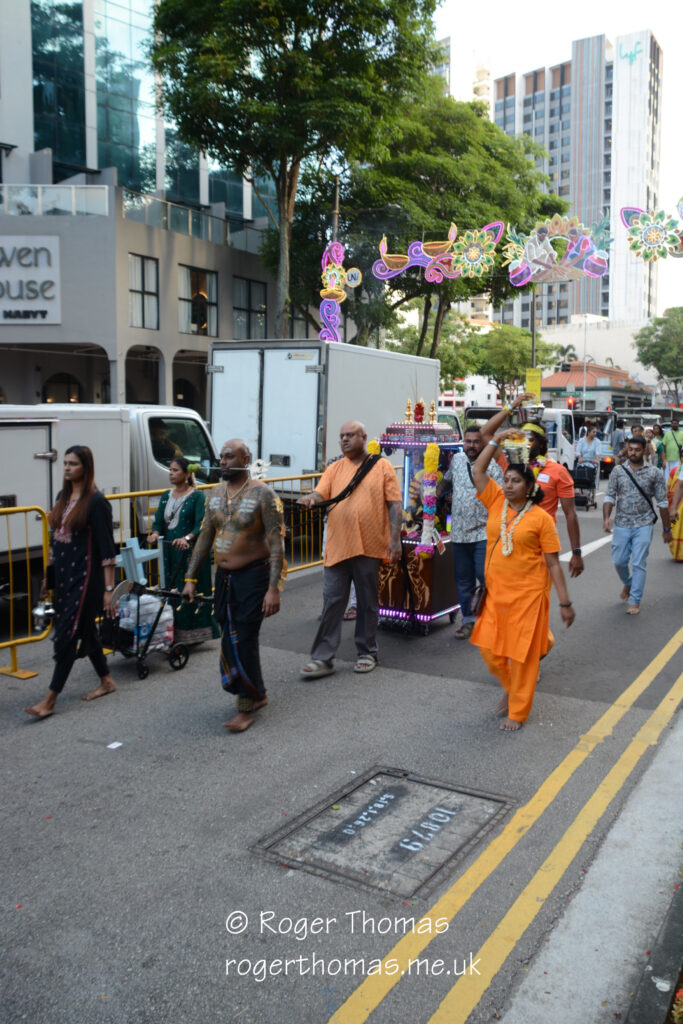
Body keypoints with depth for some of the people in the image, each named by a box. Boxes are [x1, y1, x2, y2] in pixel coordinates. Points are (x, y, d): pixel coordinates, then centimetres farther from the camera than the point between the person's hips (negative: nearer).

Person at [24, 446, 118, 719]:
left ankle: (50, 701, -1)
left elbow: (107, 549, -13)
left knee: (67, 634, -6)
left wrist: (108, 588, -16)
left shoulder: (96, 501, -12)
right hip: (63, 576, 8)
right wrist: (48, 577, 19)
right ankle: (106, 681, 31)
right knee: (85, 630, 16)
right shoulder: (63, 497, 11)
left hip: (84, 578, -8)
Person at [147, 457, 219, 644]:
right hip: (170, 551, 6)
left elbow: (201, 525, -15)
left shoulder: (196, 496, -6)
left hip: (191, 551, -6)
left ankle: (194, 633, 3)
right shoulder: (166, 496, 13)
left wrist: (187, 538, -32)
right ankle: (175, 633, 15)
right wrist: (155, 533, -12)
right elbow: (159, 521, 10)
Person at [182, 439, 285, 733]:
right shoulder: (216, 494, 8)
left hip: (252, 576, -7)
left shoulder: (262, 494, -13)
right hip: (223, 576, 7)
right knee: (228, 640, 10)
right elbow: (204, 538, 13)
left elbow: (276, 544, -16)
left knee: (243, 642, -6)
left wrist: (273, 589, -22)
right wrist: (191, 579, 9)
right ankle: (257, 694, 28)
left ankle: (247, 706, 10)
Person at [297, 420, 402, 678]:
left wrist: (395, 538, -8)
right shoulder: (334, 469, 11)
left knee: (368, 603, 11)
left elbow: (394, 504, 0)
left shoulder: (382, 467, 2)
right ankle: (323, 658, 6)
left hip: (370, 547, -2)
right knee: (332, 603, 2)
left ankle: (367, 653, 25)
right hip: (337, 547, 2)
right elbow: (320, 494, 0)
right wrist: (311, 498, -24)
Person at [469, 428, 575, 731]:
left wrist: (565, 603, -6)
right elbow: (478, 470, 1)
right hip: (495, 592, 5)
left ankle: (517, 711, 22)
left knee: (522, 654, 5)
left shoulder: (541, 518, -8)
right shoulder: (496, 503, 3)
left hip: (528, 593, -4)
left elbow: (553, 563, -6)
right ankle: (513, 688, 38)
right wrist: (498, 439, 0)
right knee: (490, 649, 9)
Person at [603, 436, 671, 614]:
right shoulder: (618, 471, 3)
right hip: (622, 524, 2)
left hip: (643, 526, -2)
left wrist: (667, 529, 5)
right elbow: (610, 496, 2)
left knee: (639, 564, -4)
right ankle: (628, 583, 39)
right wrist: (606, 518, -14)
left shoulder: (654, 473, -1)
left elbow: (662, 502, 4)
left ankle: (634, 602, 4)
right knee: (619, 561, 8)